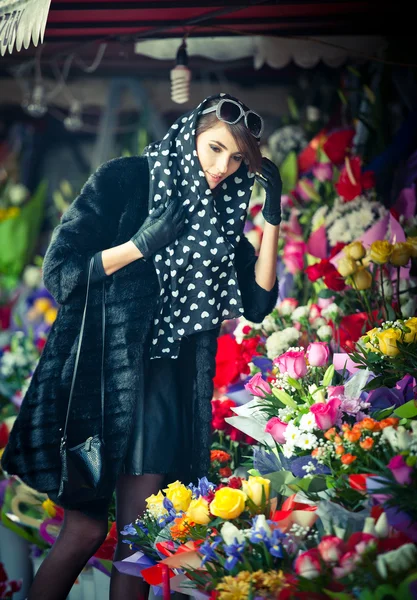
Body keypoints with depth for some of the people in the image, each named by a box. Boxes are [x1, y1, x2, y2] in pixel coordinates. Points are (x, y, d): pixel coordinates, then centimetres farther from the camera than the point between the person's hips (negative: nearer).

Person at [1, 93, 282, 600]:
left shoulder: (220, 217, 10)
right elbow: (60, 272, -8)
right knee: (86, 528, -2)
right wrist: (142, 244, -17)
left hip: (164, 383, 4)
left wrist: (272, 218, -4)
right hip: (100, 371, -4)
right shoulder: (125, 179, -4)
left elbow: (258, 303, 3)